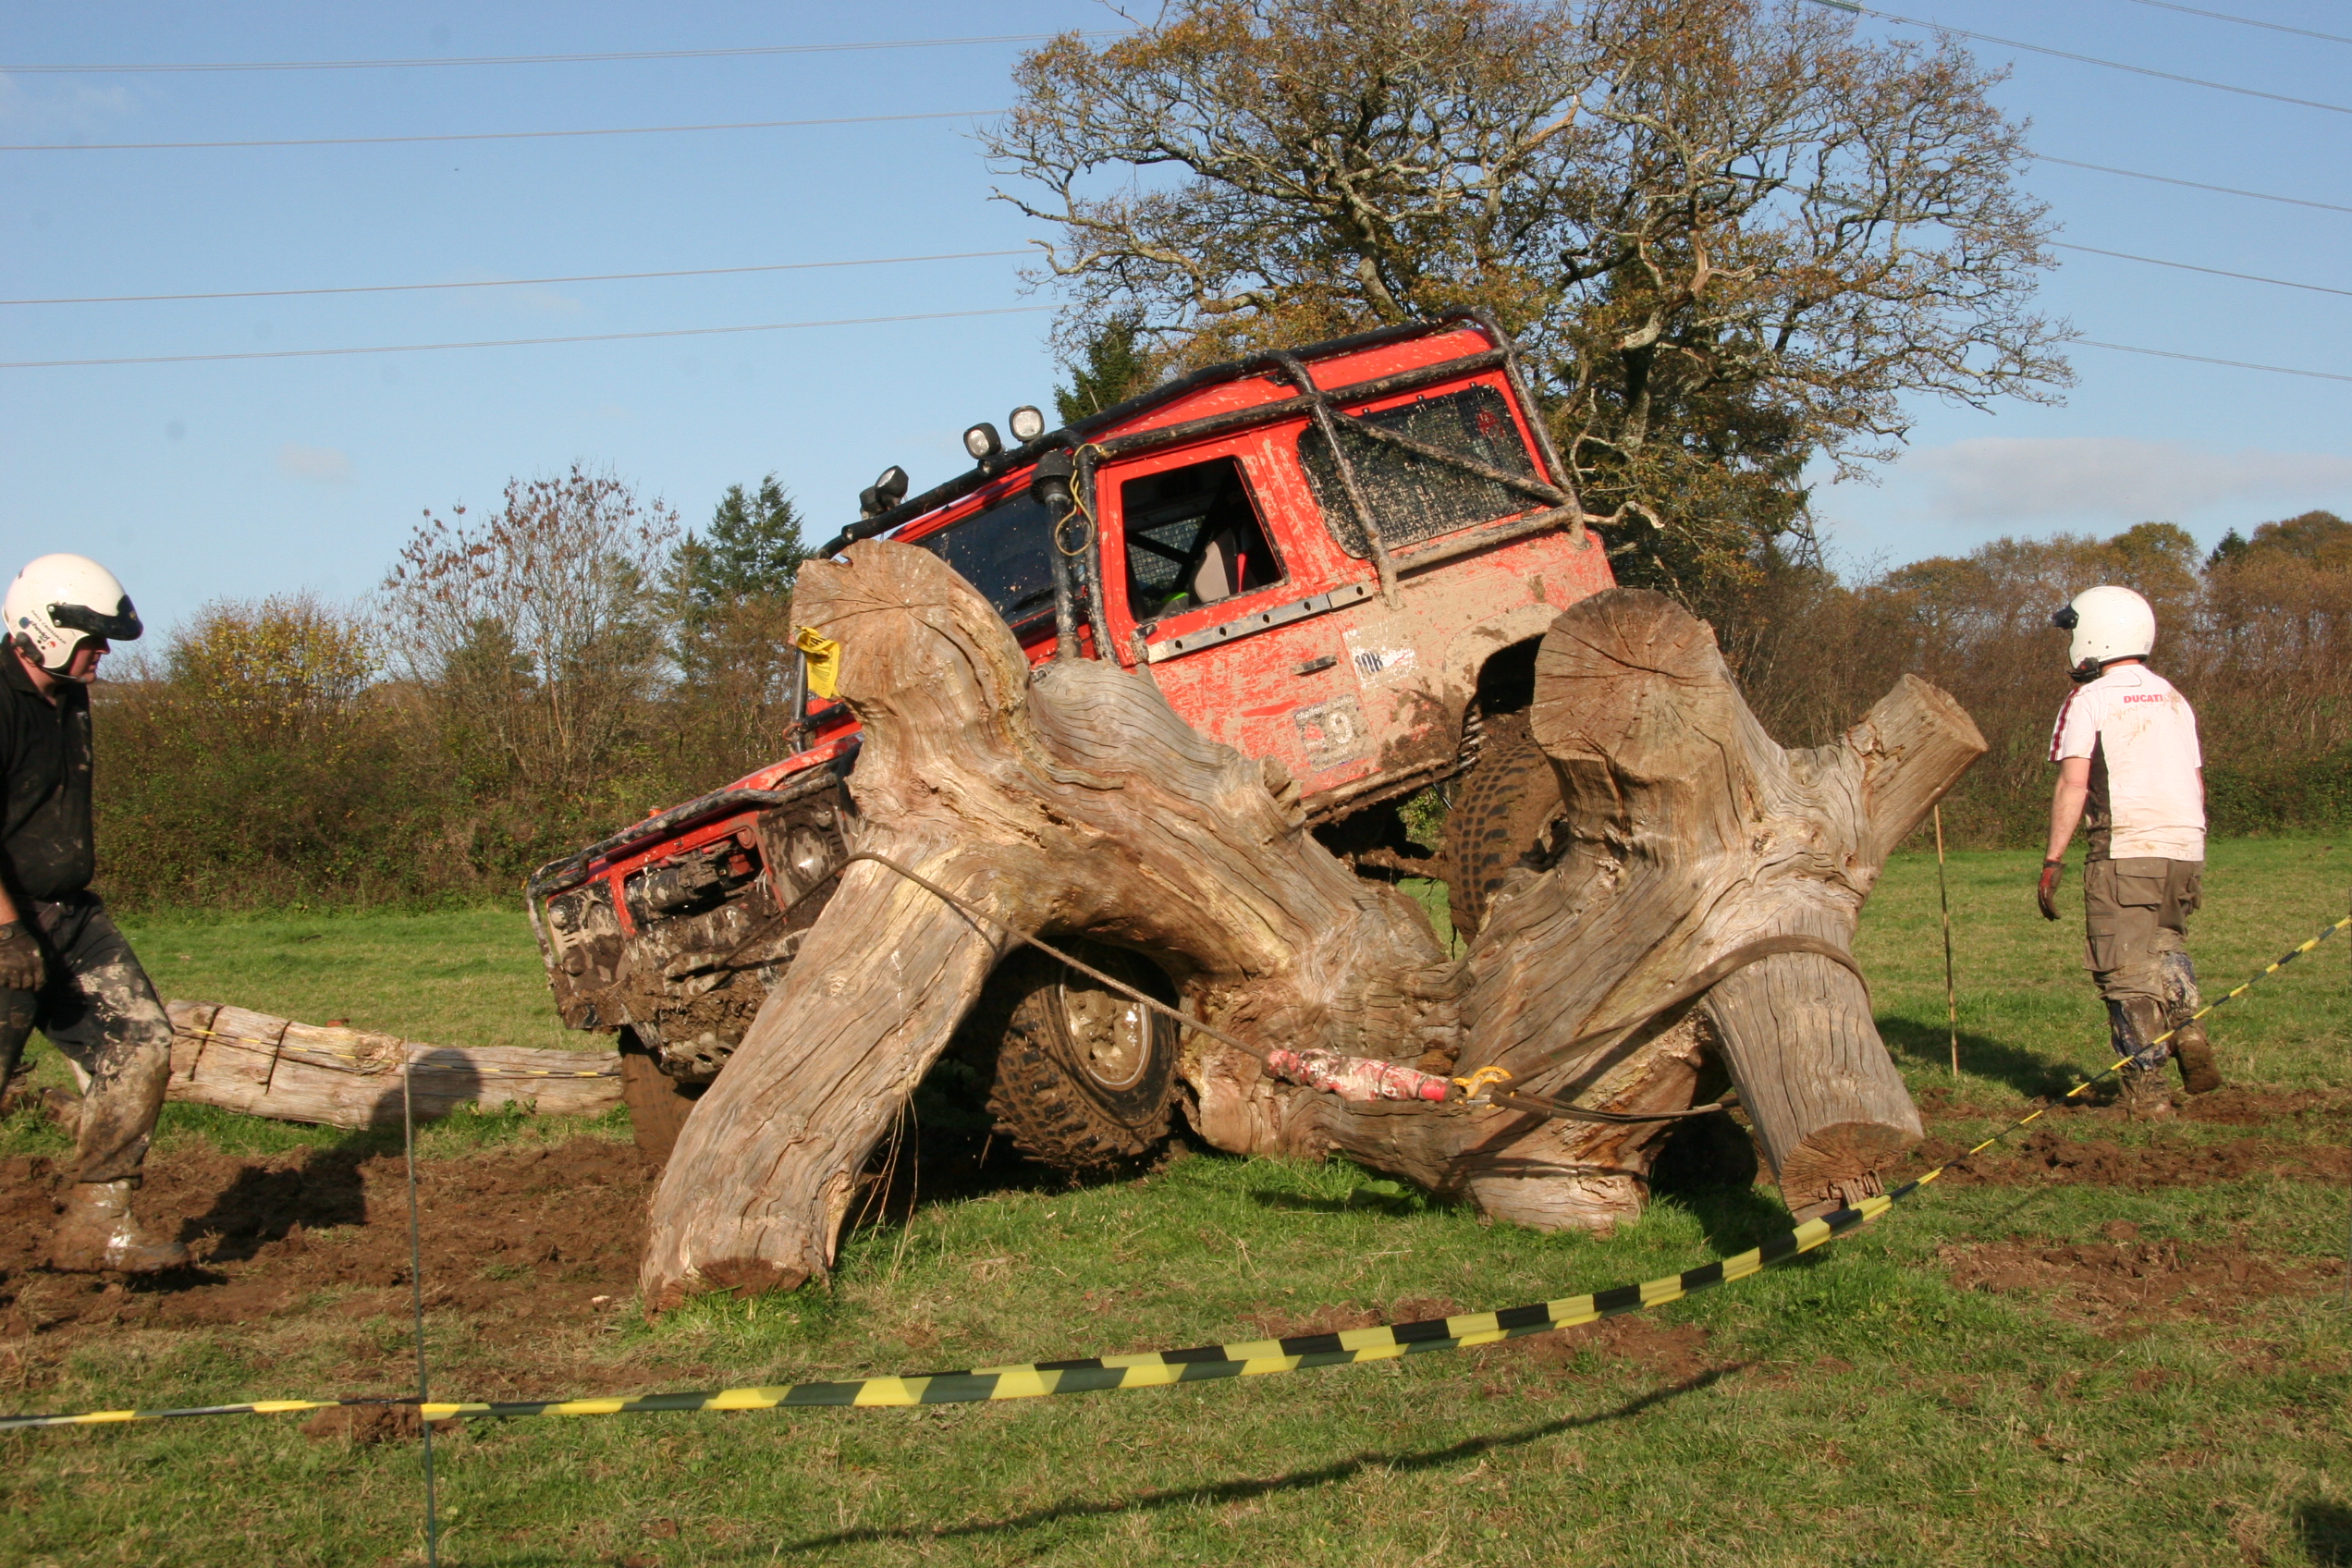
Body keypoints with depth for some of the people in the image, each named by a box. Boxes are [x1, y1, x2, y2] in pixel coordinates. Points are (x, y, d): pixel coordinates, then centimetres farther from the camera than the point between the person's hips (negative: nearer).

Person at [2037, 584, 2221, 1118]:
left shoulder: (2089, 700, -4)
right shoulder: (2174, 699, 16)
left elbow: (2074, 783, -13)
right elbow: (2197, 783, 17)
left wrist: (2052, 862, -12)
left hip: (2125, 852, -6)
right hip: (2185, 849, 6)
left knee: (2128, 972, 0)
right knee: (2164, 945, 26)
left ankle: (2147, 1091, 0)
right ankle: (2186, 1030, 3)